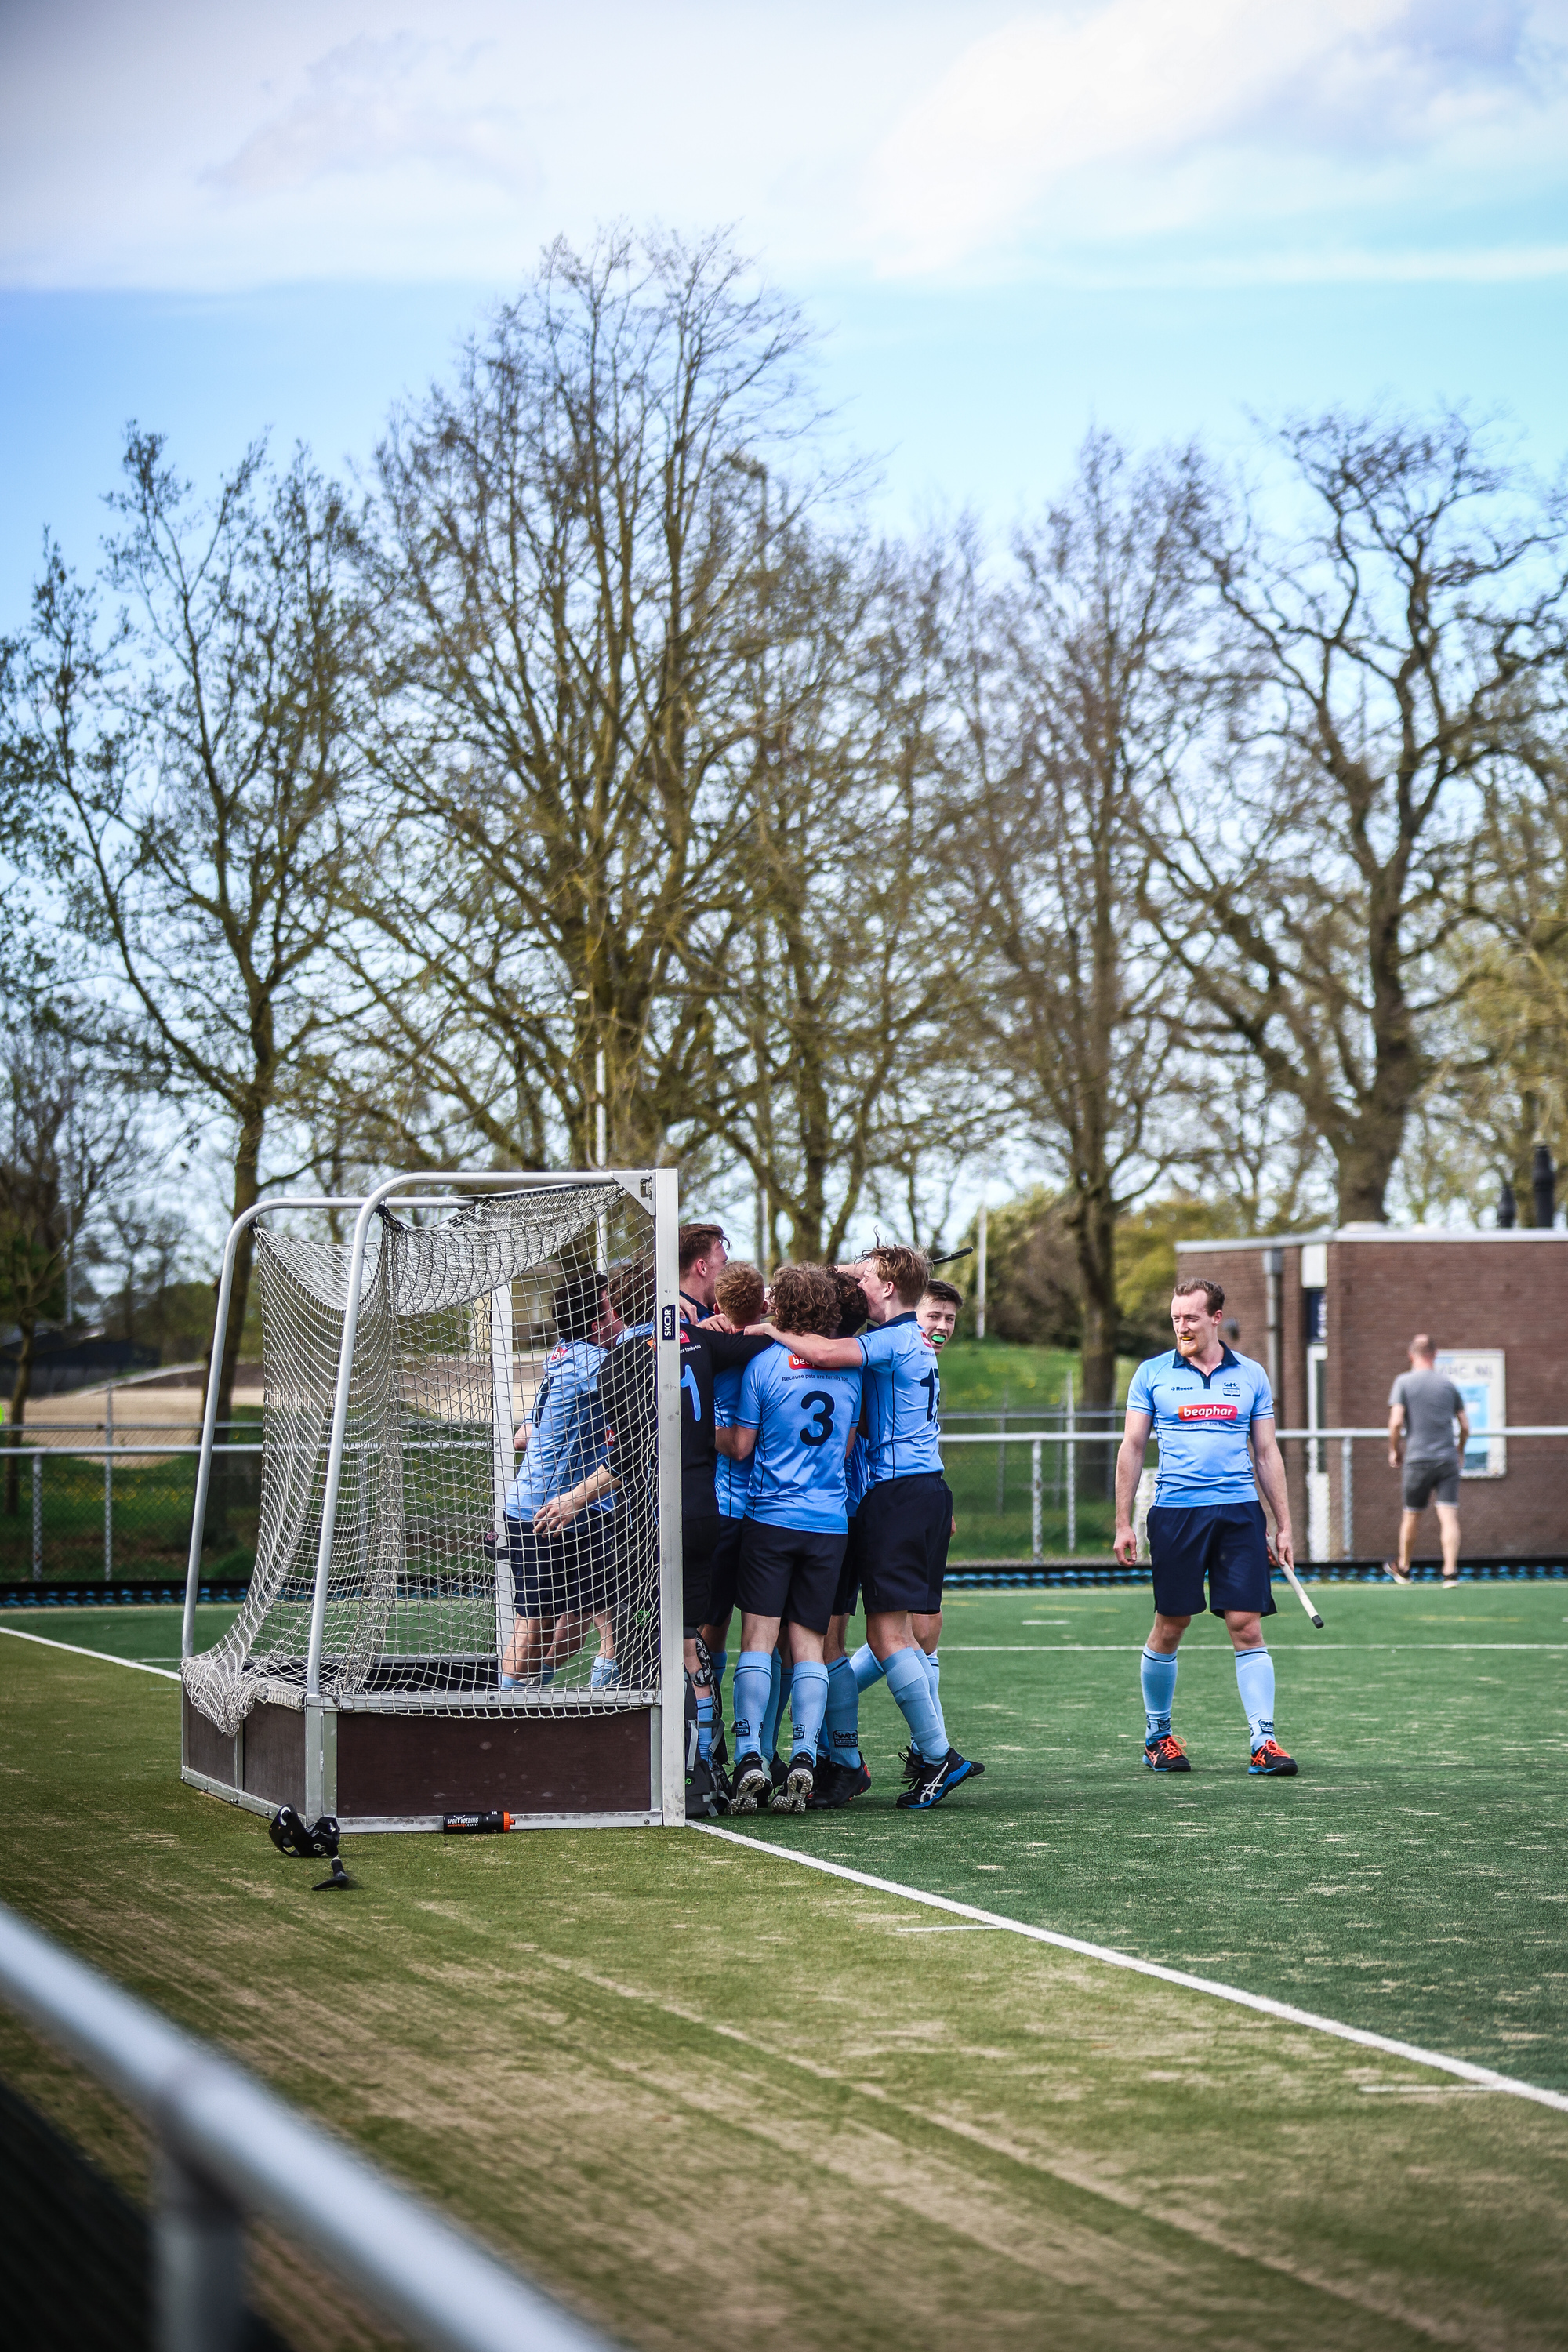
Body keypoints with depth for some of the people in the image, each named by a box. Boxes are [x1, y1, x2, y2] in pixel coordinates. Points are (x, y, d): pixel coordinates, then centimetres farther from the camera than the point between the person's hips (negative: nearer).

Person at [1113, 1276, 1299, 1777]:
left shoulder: (1250, 1375, 9)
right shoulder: (1152, 1374, 6)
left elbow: (1267, 1452, 12)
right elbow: (1132, 1448, 7)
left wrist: (1283, 1525, 7)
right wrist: (1123, 1523, 0)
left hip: (1240, 1511, 1)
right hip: (1175, 1511, -1)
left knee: (1247, 1627, -6)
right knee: (1169, 1627, 3)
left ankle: (1263, 1740, -6)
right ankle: (1157, 1734, 19)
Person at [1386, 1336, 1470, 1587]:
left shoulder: (1404, 1382, -1)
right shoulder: (1448, 1383, 8)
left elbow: (1396, 1422, -10)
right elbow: (1465, 1426, 9)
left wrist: (1394, 1451, 5)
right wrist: (1460, 1451, 26)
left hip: (1417, 1460, -1)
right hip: (1448, 1459, 1)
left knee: (1411, 1516, 12)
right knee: (1449, 1517, -4)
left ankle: (1403, 1568, 28)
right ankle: (1450, 1571, -14)